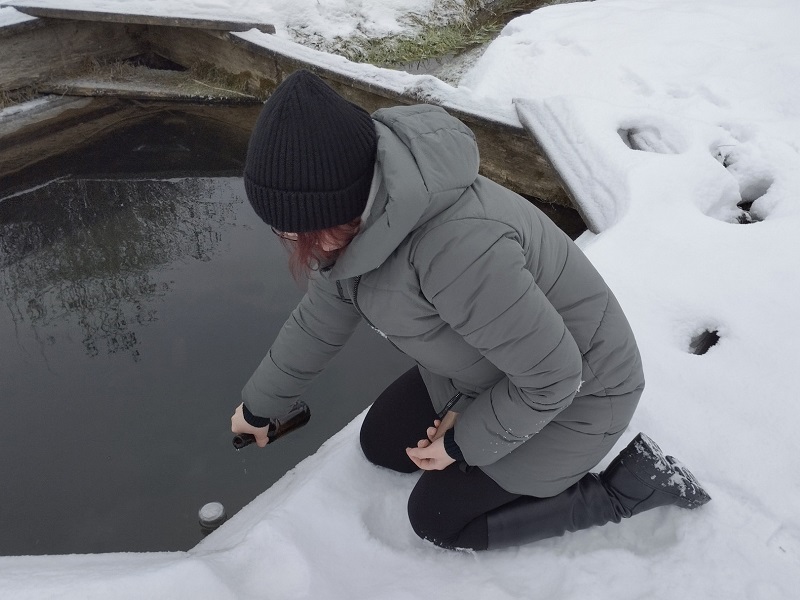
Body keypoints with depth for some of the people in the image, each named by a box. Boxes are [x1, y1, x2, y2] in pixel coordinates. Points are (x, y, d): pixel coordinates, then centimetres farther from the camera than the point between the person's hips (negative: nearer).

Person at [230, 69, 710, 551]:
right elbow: (320, 320, 5)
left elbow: (553, 375, -29)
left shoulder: (455, 246, -40)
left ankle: (631, 485, 6)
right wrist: (259, 406, 17)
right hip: (490, 372, 8)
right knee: (381, 443, 12)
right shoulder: (365, 219, -12)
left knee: (439, 517, 0)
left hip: (573, 394, -8)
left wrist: (465, 442, -14)